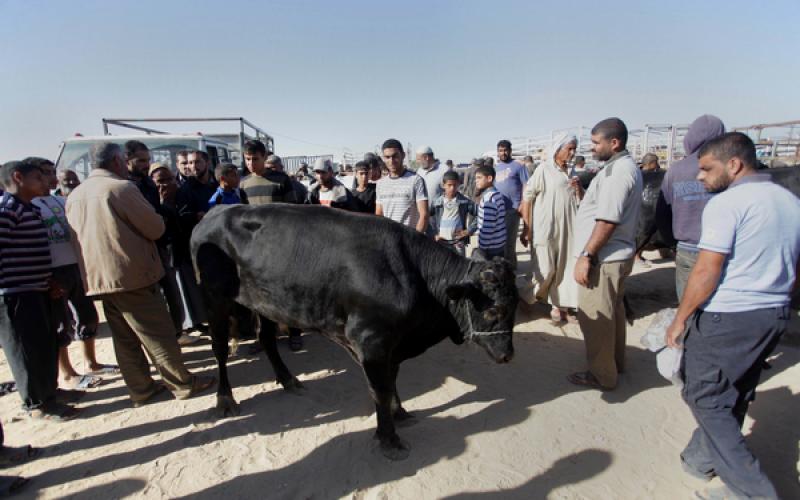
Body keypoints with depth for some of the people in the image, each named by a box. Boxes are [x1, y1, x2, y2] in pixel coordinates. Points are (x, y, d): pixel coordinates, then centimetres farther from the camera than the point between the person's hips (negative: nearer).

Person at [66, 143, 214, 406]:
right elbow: (155, 228, -11)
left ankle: (141, 389, 22)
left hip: (97, 278, 8)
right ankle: (183, 384, 10)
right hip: (132, 276, -7)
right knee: (158, 334, 1)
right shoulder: (121, 188, -13)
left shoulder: (74, 196, 10)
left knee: (125, 338, 13)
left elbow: (80, 236, 22)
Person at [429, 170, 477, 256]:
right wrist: (434, 234, 0)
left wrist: (469, 230, -6)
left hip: (459, 242, -1)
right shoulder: (437, 202, -2)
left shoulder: (465, 201, -4)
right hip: (442, 242, 1)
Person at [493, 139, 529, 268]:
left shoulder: (518, 165, -4)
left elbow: (526, 186, -7)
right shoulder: (495, 168, 15)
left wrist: (522, 205, -15)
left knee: (509, 239, -1)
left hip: (512, 208, -6)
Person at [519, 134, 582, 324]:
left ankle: (559, 306, 20)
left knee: (565, 269, 8)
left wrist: (579, 188, -4)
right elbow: (527, 199, -8)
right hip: (545, 229, -5)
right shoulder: (544, 169, -6)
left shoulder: (572, 172, 11)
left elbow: (582, 201, 19)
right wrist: (526, 229, -10)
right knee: (545, 270, -1)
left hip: (567, 229, 6)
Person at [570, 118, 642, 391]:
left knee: (595, 318, 1)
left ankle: (602, 375, 14)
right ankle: (616, 361, 37)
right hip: (616, 255, 11)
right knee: (612, 312, 22)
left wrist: (586, 256, -22)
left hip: (604, 258, -11)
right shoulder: (626, 166, 14)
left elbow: (607, 221, -25)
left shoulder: (617, 171, -19)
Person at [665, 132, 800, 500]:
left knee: (705, 398, 4)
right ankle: (701, 458, 34)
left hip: (726, 318, -9)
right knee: (733, 397, 19)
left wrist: (680, 319, -11)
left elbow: (706, 272, -19)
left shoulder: (726, 203, -15)